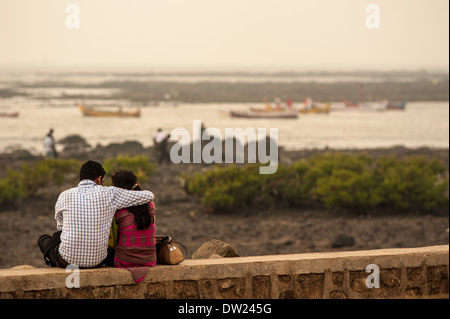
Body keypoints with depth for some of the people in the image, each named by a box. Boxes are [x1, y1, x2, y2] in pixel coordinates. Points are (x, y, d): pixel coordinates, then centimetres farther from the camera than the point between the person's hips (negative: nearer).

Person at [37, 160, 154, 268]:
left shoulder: (65, 195, 0)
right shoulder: (108, 193, -3)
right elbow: (149, 196, 4)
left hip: (68, 260, 0)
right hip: (97, 261, 0)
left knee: (44, 240, 30)